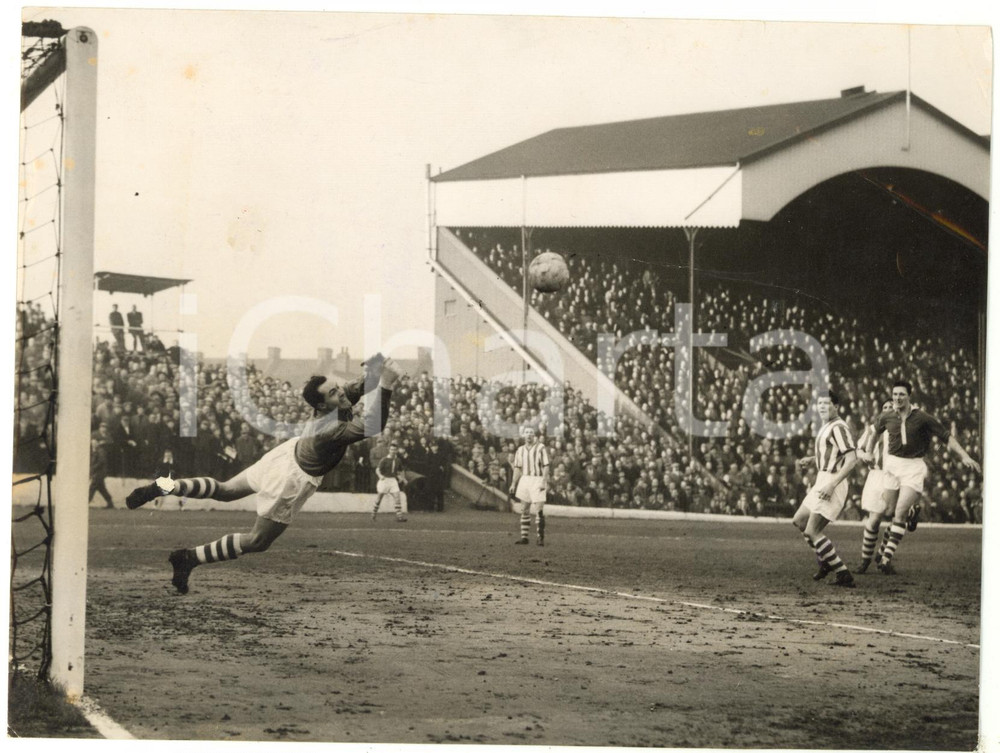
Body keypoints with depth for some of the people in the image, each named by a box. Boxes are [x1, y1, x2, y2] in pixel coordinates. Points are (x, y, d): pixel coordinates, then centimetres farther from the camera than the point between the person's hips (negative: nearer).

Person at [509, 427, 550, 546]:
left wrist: (544, 482, -16)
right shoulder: (520, 450, 11)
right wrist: (513, 484, 10)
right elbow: (518, 468, 15)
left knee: (539, 511, -9)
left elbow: (546, 467, -8)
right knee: (524, 509, 6)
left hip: (537, 480, -5)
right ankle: (524, 537, 11)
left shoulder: (541, 448, -5)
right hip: (525, 479, 5)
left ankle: (540, 537, -5)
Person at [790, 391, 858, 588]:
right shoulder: (827, 427, 15)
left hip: (832, 484, -10)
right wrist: (811, 459, 18)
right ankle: (826, 560, 30)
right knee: (799, 521, 19)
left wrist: (832, 484, -28)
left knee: (812, 532, -11)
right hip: (822, 481, 10)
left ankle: (843, 575, -10)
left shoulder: (838, 427, -15)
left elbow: (851, 458, -24)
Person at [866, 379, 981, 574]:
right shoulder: (886, 417, -1)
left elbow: (947, 437, -5)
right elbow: (876, 431, 23)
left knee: (900, 513, -14)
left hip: (913, 466, -3)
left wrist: (965, 457, -14)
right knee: (889, 511, 1)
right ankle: (913, 511, 36)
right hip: (892, 464, 3)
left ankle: (887, 556, -14)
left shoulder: (922, 418, -9)